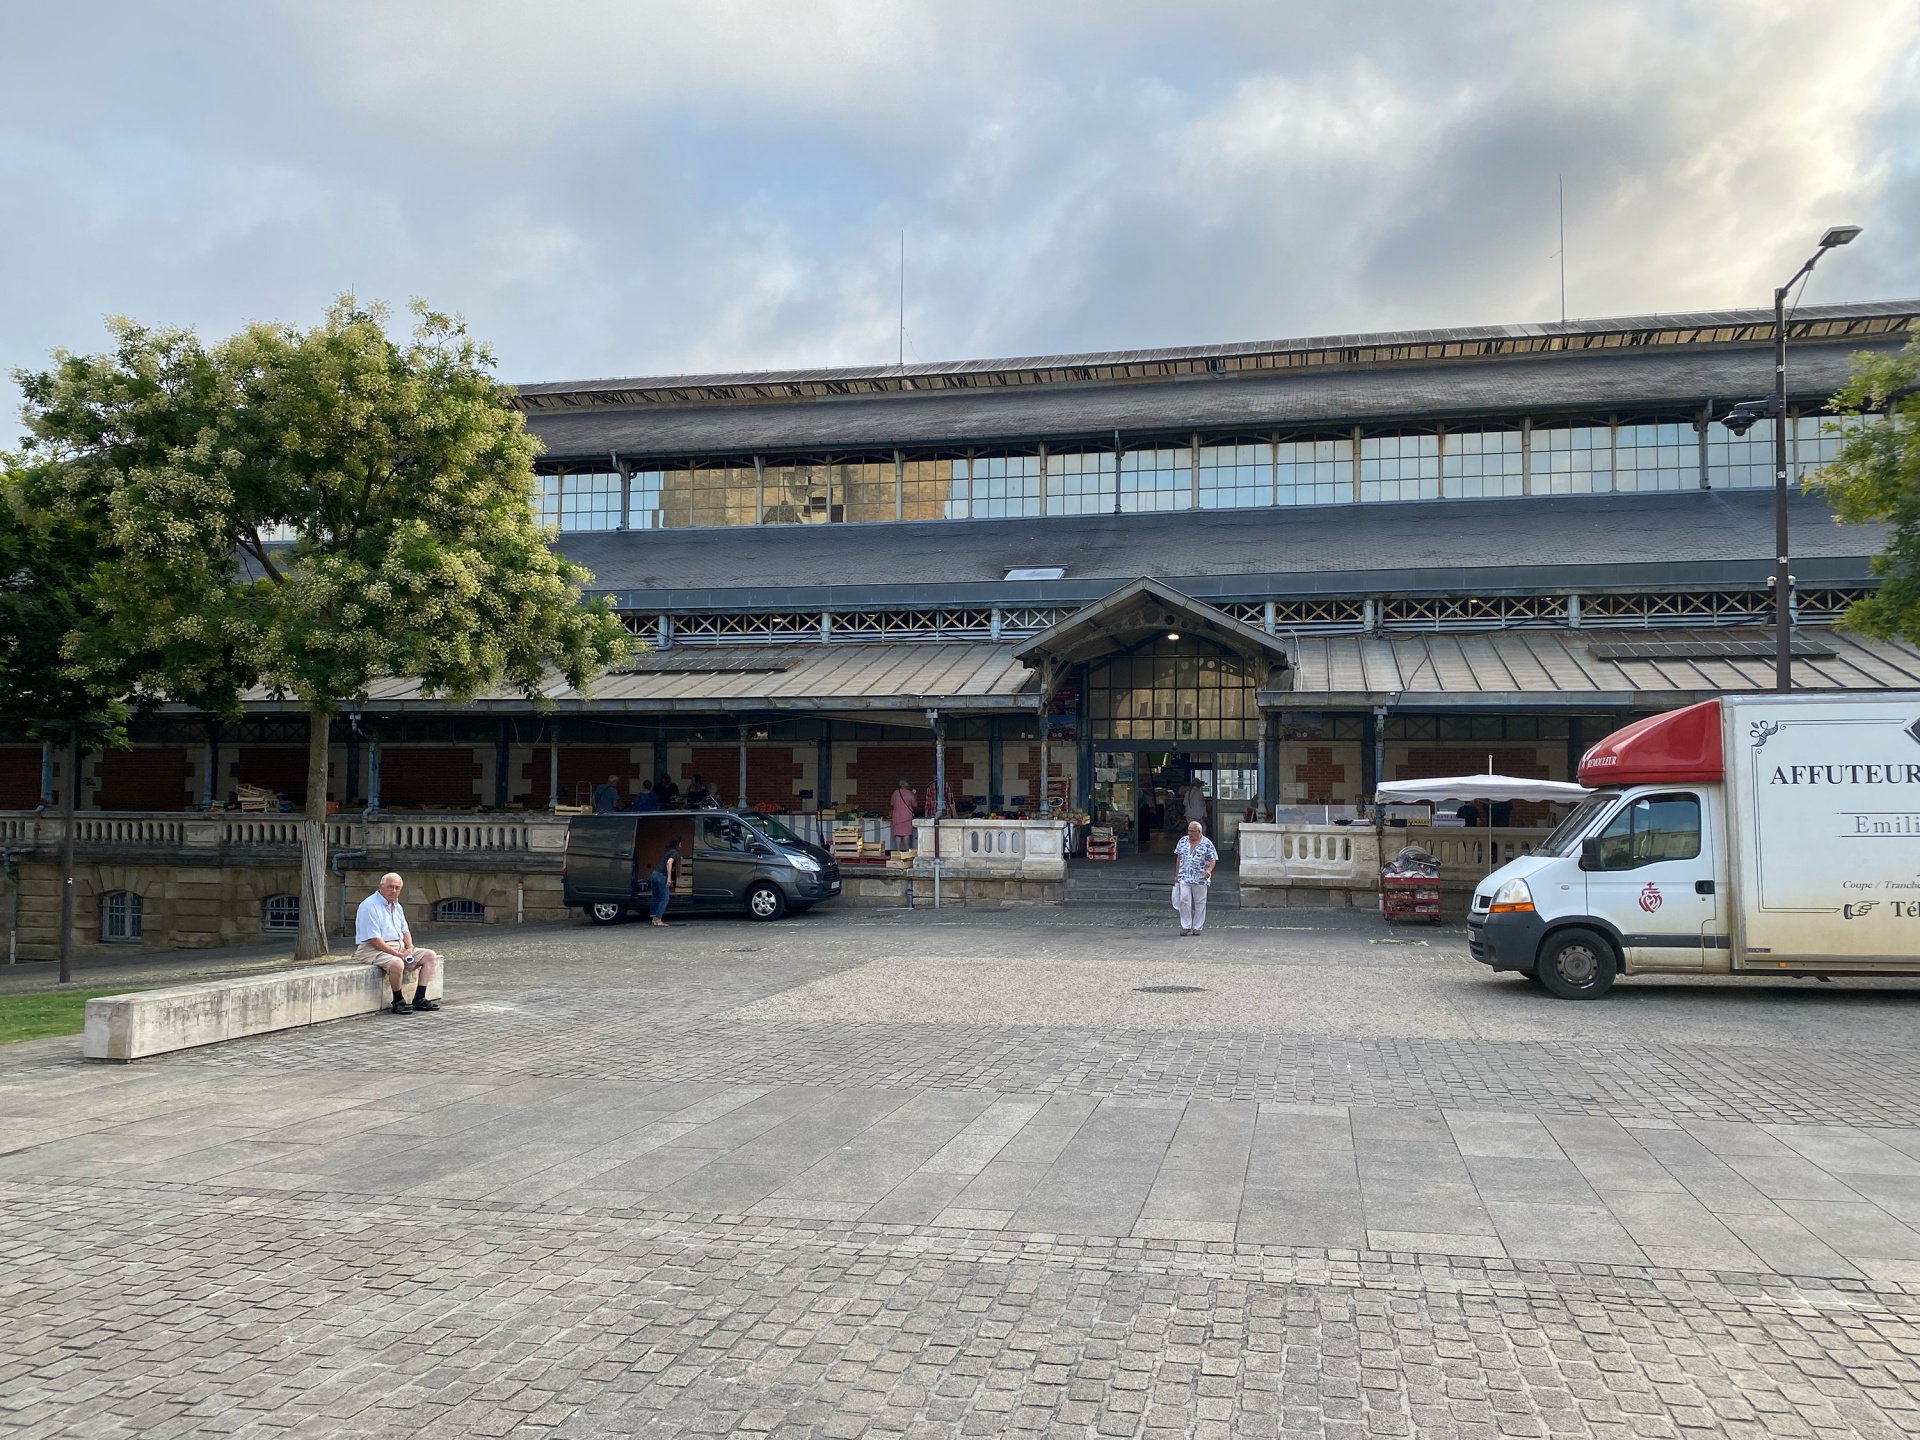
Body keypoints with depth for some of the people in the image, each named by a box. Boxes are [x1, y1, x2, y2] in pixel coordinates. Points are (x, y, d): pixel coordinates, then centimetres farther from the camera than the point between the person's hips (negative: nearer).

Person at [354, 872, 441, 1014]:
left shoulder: (396, 906, 16)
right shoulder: (370, 906, -14)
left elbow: (405, 931, 21)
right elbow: (374, 940, -20)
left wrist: (409, 948, 0)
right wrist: (398, 954, -21)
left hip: (399, 947, 9)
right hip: (373, 950, -9)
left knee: (430, 956, -2)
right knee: (397, 964, -38)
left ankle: (419, 999, -6)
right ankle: (398, 1002, -16)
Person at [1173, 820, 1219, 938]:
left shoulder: (1207, 843, -4)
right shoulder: (1183, 841, 7)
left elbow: (1213, 859, -3)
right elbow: (1178, 858, 14)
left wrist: (1209, 870, -23)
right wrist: (1176, 874, 12)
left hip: (1200, 879, -2)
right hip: (1184, 877, 2)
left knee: (1199, 903, 4)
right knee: (1184, 900, -9)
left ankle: (1197, 927, 14)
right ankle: (1186, 926, -1)